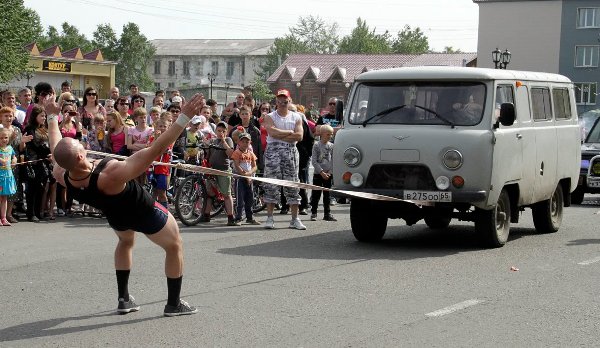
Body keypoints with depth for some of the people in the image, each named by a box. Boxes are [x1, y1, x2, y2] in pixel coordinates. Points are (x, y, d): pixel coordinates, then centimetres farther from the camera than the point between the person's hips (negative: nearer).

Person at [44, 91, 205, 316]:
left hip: (115, 216, 6)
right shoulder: (111, 176, -46)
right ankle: (173, 304, 25)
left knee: (125, 242, 37)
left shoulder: (62, 176, -28)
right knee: (174, 247, 18)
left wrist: (52, 117, 10)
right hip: (143, 213, -6)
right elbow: (155, 150, -49)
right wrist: (184, 118, -49)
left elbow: (56, 148, -5)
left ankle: (124, 299, 38)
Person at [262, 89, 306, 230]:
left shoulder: (296, 117, 10)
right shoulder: (269, 117, 5)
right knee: (271, 184, -4)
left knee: (292, 184, 2)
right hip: (273, 150, -2)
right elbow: (273, 132, -14)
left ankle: (295, 219, 6)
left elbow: (299, 136, -3)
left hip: (290, 151, 2)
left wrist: (281, 135, -9)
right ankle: (270, 217, 0)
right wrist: (290, 132, -6)